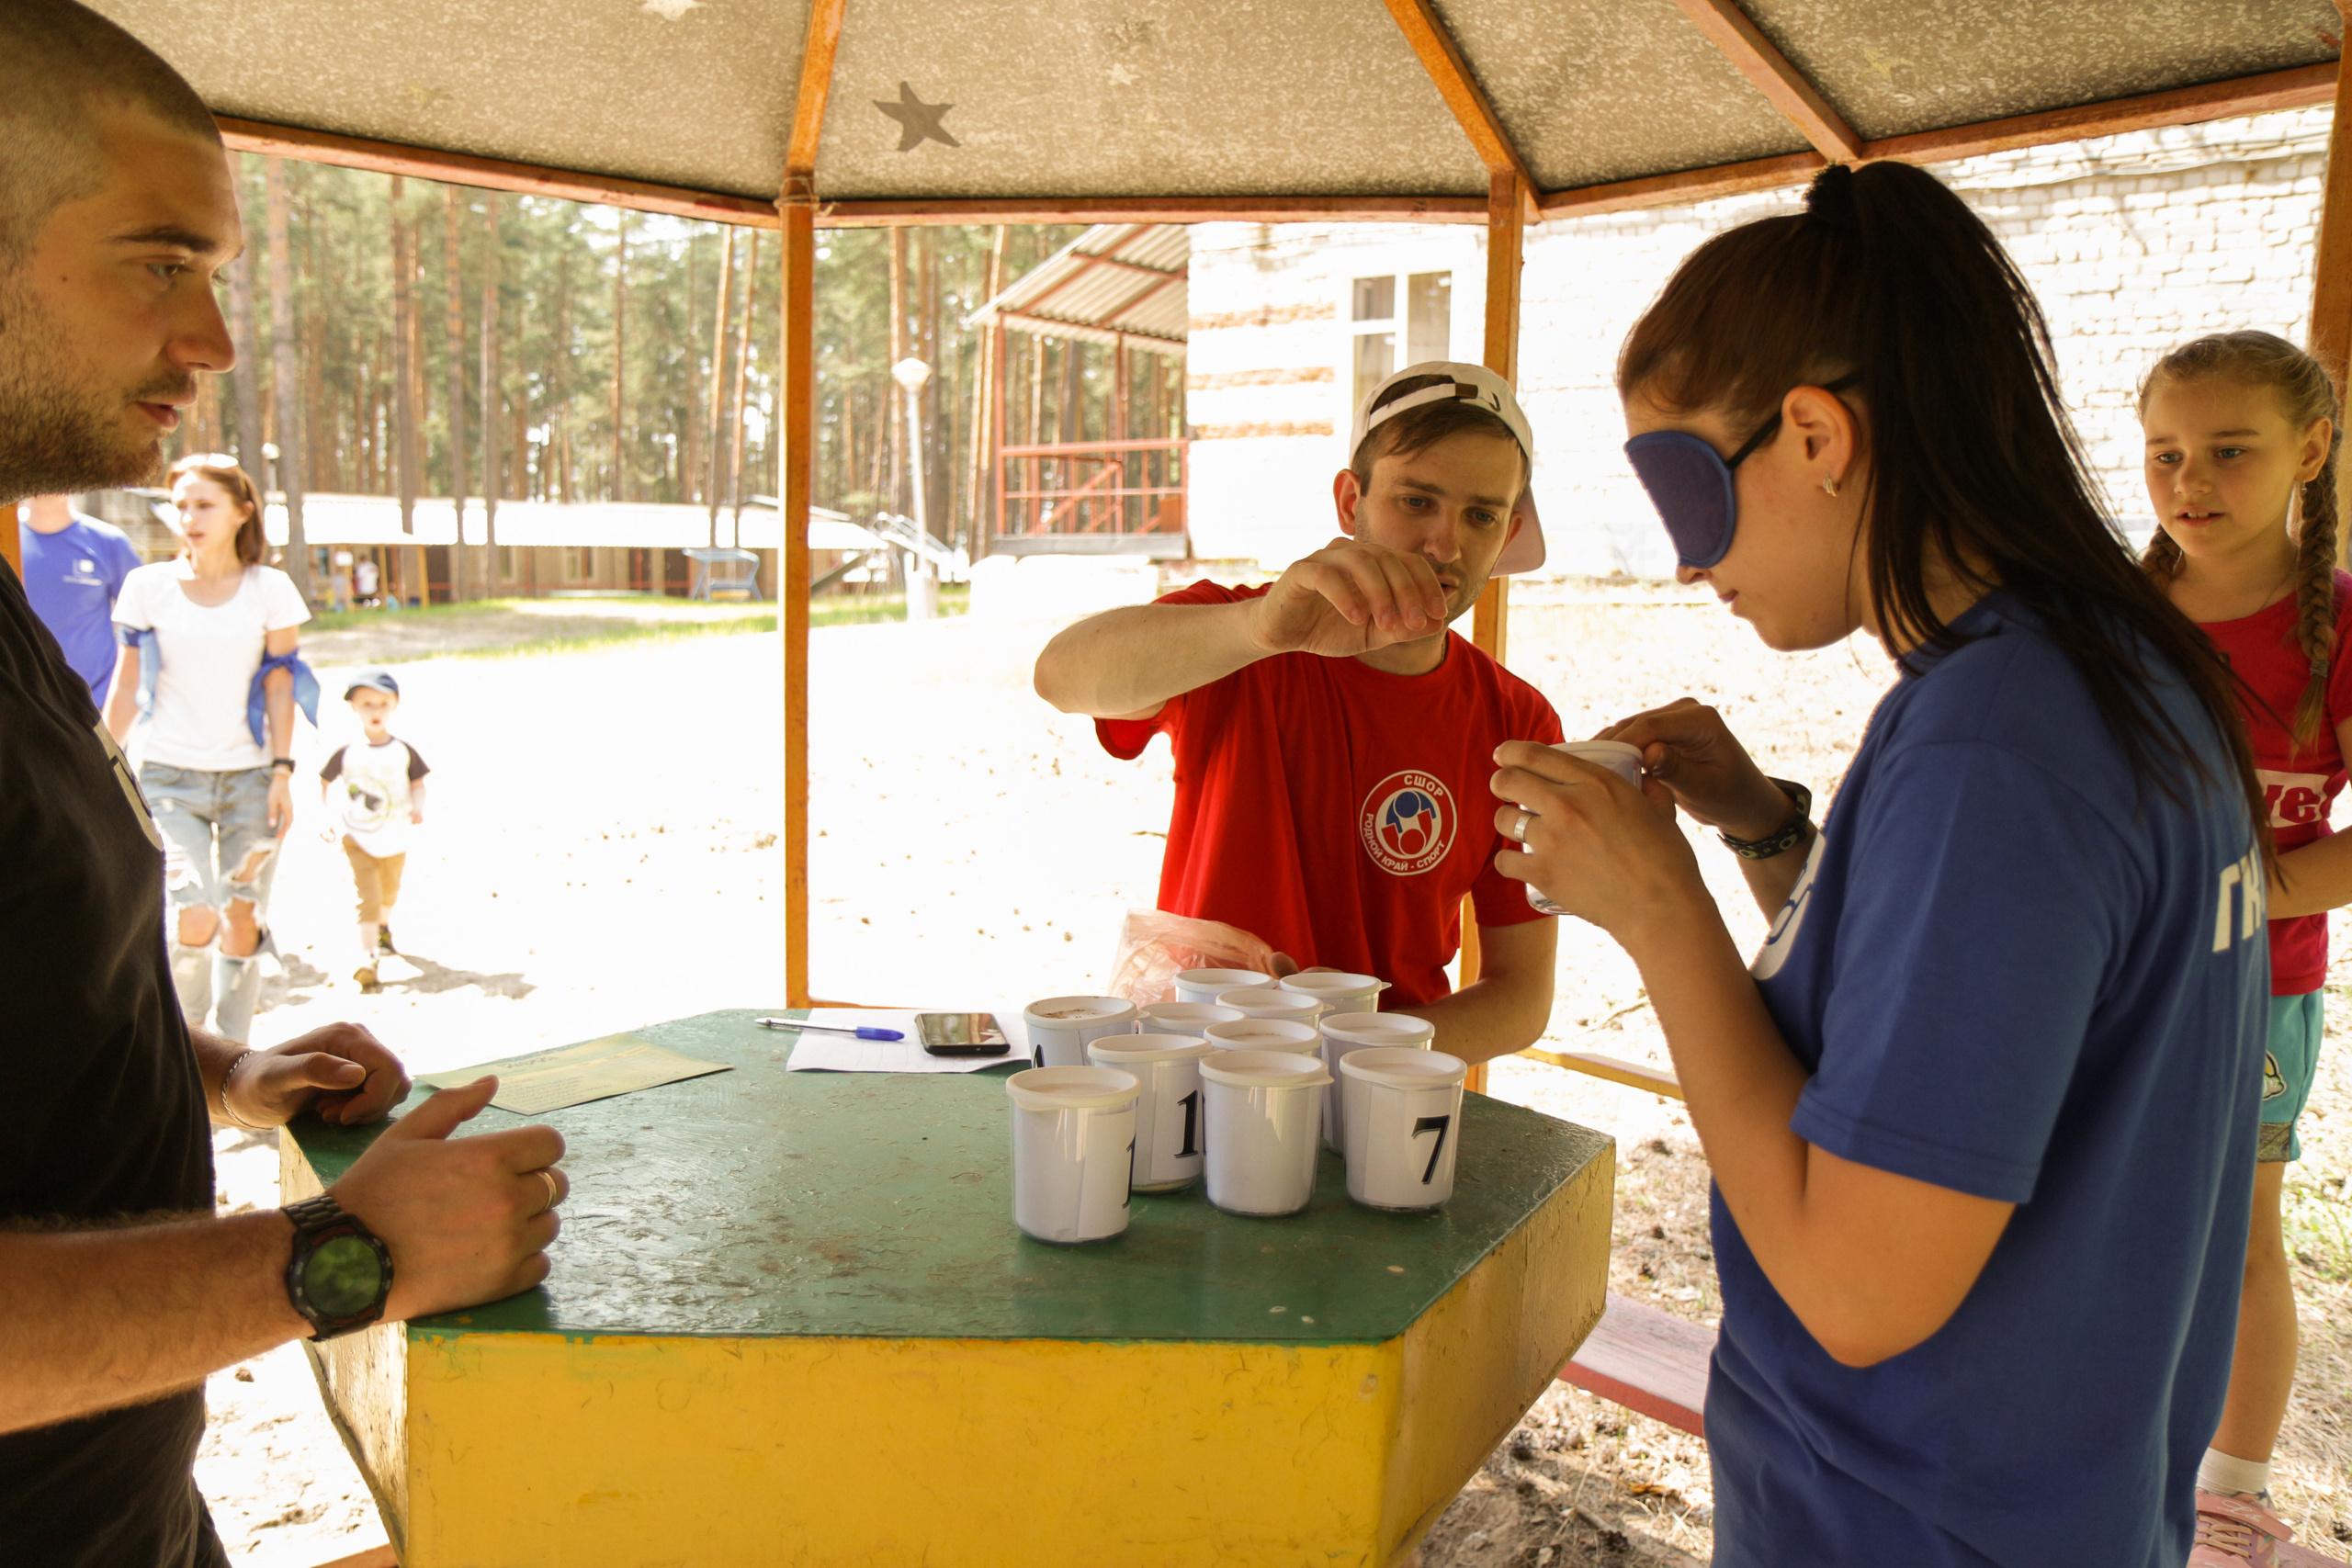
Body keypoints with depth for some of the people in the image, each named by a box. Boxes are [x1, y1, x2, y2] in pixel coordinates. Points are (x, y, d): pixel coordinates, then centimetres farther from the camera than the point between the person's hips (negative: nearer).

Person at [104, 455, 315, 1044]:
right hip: (169, 774, -1)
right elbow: (126, 687, 6)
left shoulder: (270, 589, 1)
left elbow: (279, 686, 3)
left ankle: (233, 1054, 22)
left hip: (250, 776, 1)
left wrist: (283, 772, -3)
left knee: (242, 921, 5)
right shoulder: (148, 586, 1)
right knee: (195, 922, -14)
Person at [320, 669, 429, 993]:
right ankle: (366, 961, -13)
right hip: (358, 841, -3)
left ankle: (384, 927, 53)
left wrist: (418, 807, -19)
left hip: (395, 841, 3)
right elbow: (322, 782, 4)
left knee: (389, 893, 23)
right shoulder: (346, 753, -8)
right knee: (368, 897, -13)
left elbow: (418, 784, 0)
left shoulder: (404, 752, -6)